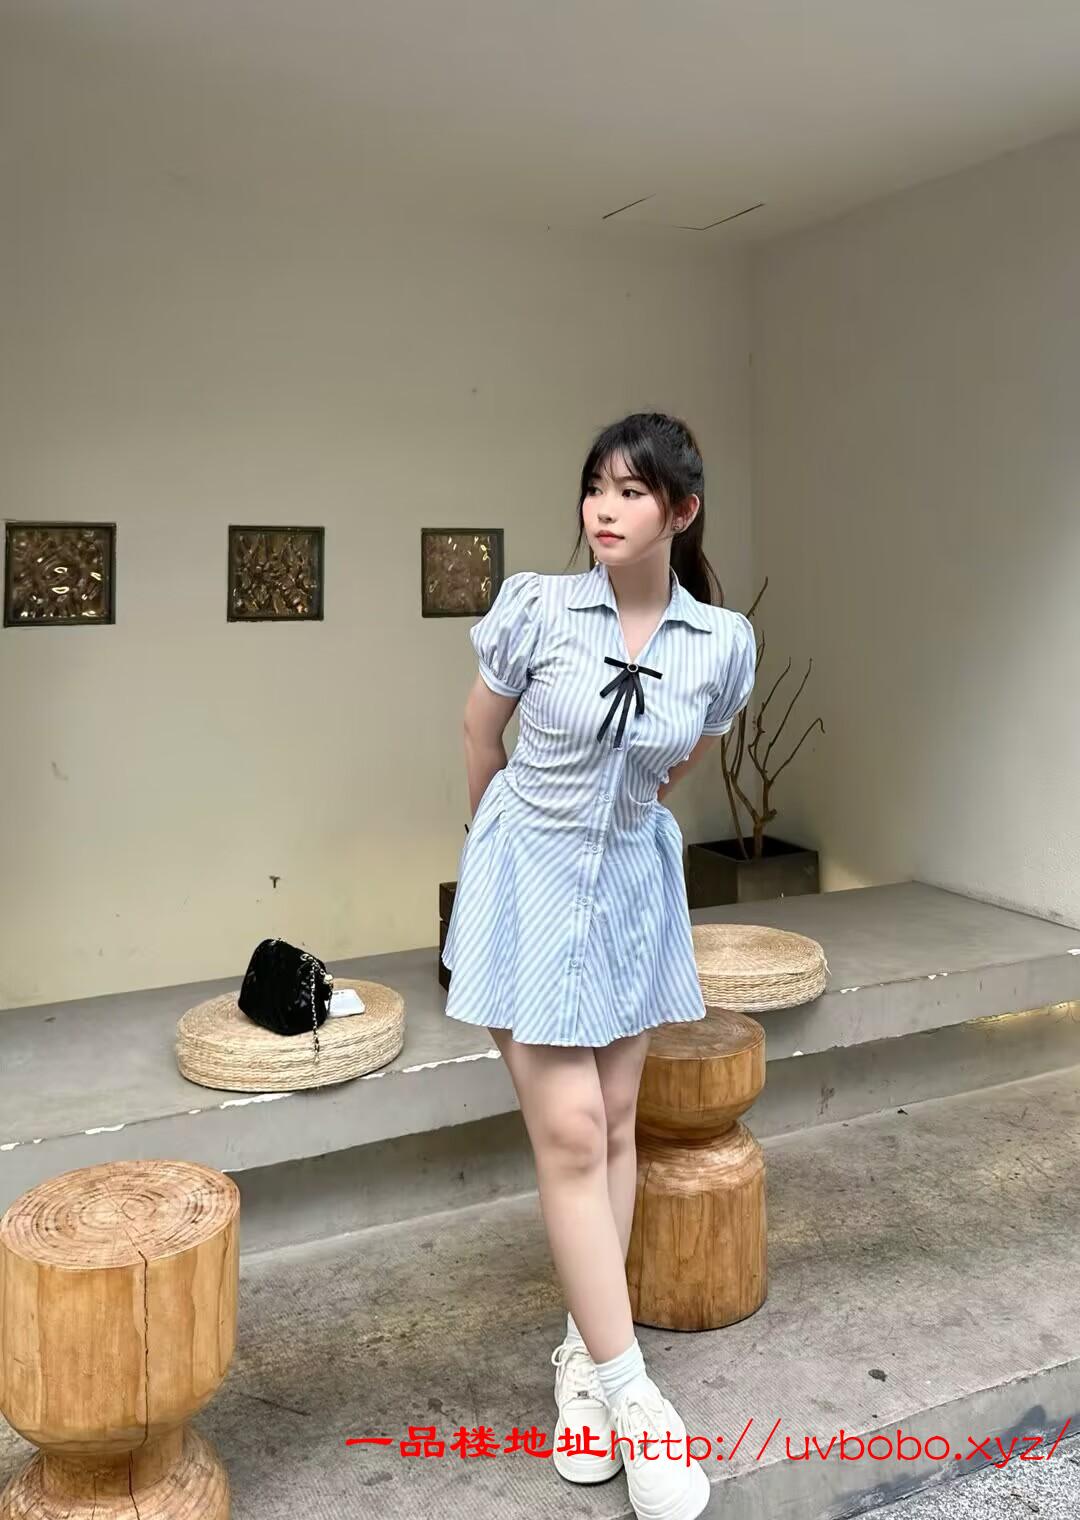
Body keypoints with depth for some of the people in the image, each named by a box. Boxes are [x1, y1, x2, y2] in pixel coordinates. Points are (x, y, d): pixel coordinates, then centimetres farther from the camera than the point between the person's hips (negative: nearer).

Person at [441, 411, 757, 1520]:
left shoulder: (724, 642, -9)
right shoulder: (537, 607, -15)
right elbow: (481, 730, 2)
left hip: (633, 885, 3)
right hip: (532, 883, -3)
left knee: (615, 1123, 10)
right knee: (569, 1133, -4)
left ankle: (585, 1348, 28)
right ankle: (630, 1391, 8)